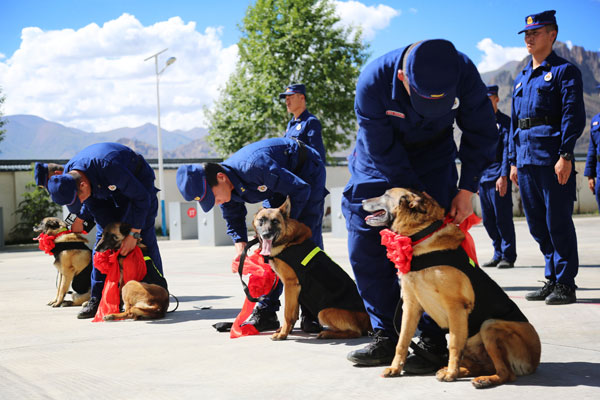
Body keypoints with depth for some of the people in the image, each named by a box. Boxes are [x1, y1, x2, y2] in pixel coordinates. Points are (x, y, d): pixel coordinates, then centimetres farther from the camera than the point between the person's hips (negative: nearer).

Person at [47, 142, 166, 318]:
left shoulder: (108, 167, -43)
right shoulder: (68, 176, -21)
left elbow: (141, 197, -32)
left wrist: (134, 234, -32)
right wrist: (80, 219, -3)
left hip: (138, 182, -6)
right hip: (109, 190, 6)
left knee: (144, 238, -14)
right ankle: (98, 299, -3)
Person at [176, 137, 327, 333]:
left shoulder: (255, 167, -41)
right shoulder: (226, 188, -16)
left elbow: (302, 189, -32)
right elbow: (234, 223, 1)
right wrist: (240, 250, -16)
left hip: (307, 172, -7)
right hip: (279, 181, 7)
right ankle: (266, 313, 2)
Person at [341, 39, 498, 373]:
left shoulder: (463, 71, -28)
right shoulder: (372, 83, -33)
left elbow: (482, 132, -12)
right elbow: (382, 152, -25)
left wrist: (467, 189, -17)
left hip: (433, 160, 0)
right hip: (379, 165, 0)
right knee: (366, 251, -2)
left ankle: (434, 344, -6)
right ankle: (385, 338, 10)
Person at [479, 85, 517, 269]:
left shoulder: (505, 122, -3)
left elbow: (507, 150, -11)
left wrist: (504, 176, -20)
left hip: (499, 178, -7)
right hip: (483, 178, 7)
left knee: (502, 218, -4)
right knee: (488, 219, 9)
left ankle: (508, 256, 4)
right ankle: (498, 254, 20)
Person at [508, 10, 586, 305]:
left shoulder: (565, 71, -1)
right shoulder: (521, 79, 20)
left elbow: (573, 115, -10)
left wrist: (565, 155, -18)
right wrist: (513, 162, 16)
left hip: (552, 158, -7)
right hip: (526, 160, 7)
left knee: (558, 222, -5)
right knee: (537, 224, 10)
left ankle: (565, 286, 3)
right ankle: (553, 279, 20)